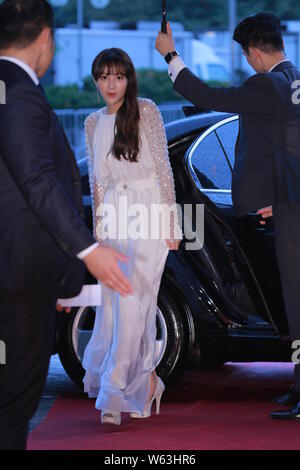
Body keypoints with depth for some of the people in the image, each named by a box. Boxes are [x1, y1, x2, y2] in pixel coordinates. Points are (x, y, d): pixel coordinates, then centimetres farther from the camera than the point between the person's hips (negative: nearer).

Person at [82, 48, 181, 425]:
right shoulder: (93, 123, 12)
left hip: (147, 215, -5)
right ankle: (145, 379, 18)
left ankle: (115, 393, -11)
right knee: (113, 304, 2)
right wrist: (98, 228, 14)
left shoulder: (146, 111, -1)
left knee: (132, 301, -11)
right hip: (113, 219, 5)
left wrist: (171, 223, -5)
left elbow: (163, 167, -2)